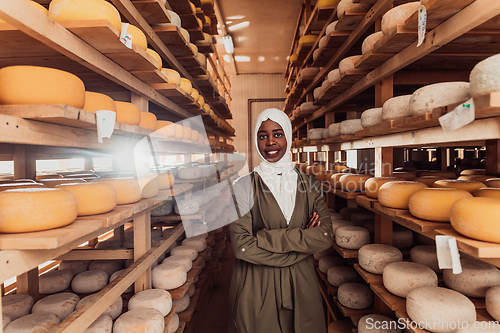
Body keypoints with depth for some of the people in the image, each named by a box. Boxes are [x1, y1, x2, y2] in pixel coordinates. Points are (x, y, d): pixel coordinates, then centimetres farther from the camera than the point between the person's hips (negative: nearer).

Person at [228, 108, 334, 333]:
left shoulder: (310, 185, 1)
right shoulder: (244, 186, -9)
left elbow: (325, 236, -10)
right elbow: (242, 247, -17)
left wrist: (265, 238, -18)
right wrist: (302, 241, -14)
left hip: (301, 283, 3)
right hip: (256, 286, -2)